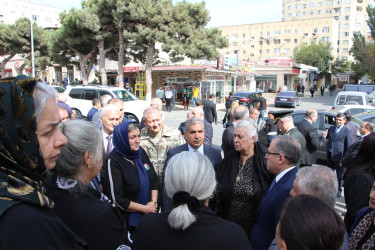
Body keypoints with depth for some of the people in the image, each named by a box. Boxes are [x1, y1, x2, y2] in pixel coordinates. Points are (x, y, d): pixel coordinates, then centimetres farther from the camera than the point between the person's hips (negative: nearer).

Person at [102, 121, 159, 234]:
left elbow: (154, 179, 9)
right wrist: (145, 208, -13)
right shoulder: (113, 162, -19)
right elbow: (116, 200, -20)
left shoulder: (141, 152, 1)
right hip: (128, 220, -6)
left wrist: (153, 202, -5)